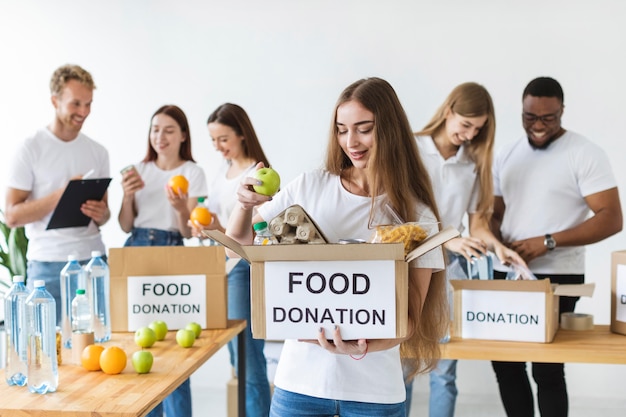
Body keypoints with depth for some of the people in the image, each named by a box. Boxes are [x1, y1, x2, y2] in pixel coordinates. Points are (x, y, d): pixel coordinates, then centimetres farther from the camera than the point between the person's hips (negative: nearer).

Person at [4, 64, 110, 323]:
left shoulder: (98, 152, 10)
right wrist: (62, 194, -17)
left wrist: (101, 213, -6)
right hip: (48, 264, -3)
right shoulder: (31, 148, -3)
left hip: (93, 261, 4)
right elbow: (12, 216, -8)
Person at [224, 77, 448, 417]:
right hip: (299, 381, 2)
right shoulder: (309, 187, -2)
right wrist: (246, 205, -13)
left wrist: (363, 347, -23)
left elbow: (411, 317, -5)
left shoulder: (416, 216, -6)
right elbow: (240, 242, 7)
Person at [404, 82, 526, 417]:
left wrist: (495, 245, -14)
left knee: (445, 367, 4)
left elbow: (477, 220, 7)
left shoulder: (475, 162, 4)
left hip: (451, 265, 3)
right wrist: (447, 240, -23)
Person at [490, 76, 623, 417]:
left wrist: (548, 242, -21)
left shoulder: (585, 154, -7)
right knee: (504, 362, 10)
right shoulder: (507, 155, 11)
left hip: (557, 277, -5)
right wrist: (497, 243, -8)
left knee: (547, 369, -1)